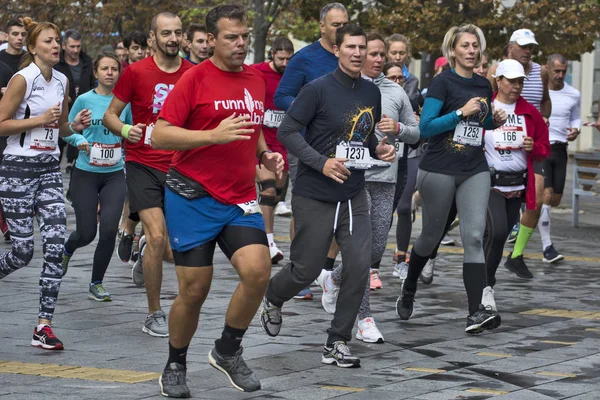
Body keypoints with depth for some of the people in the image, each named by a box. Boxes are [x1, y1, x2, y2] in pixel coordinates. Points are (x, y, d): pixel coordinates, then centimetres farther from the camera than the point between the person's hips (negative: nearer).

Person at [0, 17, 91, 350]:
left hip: (50, 169, 6)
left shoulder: (62, 81, 9)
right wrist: (40, 119, -19)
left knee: (56, 245, -8)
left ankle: (44, 325, -6)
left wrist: (75, 125, 0)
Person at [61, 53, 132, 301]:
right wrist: (80, 141, -18)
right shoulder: (84, 100, -5)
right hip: (86, 173, -1)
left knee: (109, 230, -11)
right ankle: (66, 250, 40)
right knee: (87, 233, 1)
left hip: (114, 174, 1)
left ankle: (96, 284, 8)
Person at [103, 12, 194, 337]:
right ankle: (154, 314, -1)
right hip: (143, 166, -3)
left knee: (175, 252, 1)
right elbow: (110, 114, 2)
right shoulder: (136, 72, -6)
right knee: (158, 235, -17)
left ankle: (146, 251, 41)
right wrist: (125, 130, -19)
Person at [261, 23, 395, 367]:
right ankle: (273, 299, 39)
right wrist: (321, 162, -22)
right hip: (314, 196, -5)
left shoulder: (372, 93, 7)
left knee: (360, 267, -7)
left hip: (354, 196, 5)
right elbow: (287, 131, -12)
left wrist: (379, 149, 0)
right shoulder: (318, 90, -11)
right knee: (306, 270, 4)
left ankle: (337, 344, 4)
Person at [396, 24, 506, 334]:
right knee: (432, 236, 10)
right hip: (440, 170, -4)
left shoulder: (484, 86, 10)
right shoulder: (443, 82, -8)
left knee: (474, 236, -11)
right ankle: (408, 290, 38)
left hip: (475, 171, 4)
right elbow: (425, 128, -16)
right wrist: (461, 112, -22)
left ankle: (476, 313, -17)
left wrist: (496, 120, 6)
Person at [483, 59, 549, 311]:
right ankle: (486, 286, -5)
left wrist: (534, 147, -7)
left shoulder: (529, 113, 7)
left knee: (500, 237, 9)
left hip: (517, 185, 5)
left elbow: (544, 148, 14)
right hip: (489, 183, -4)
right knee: (496, 231, -19)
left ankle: (485, 285, 25)